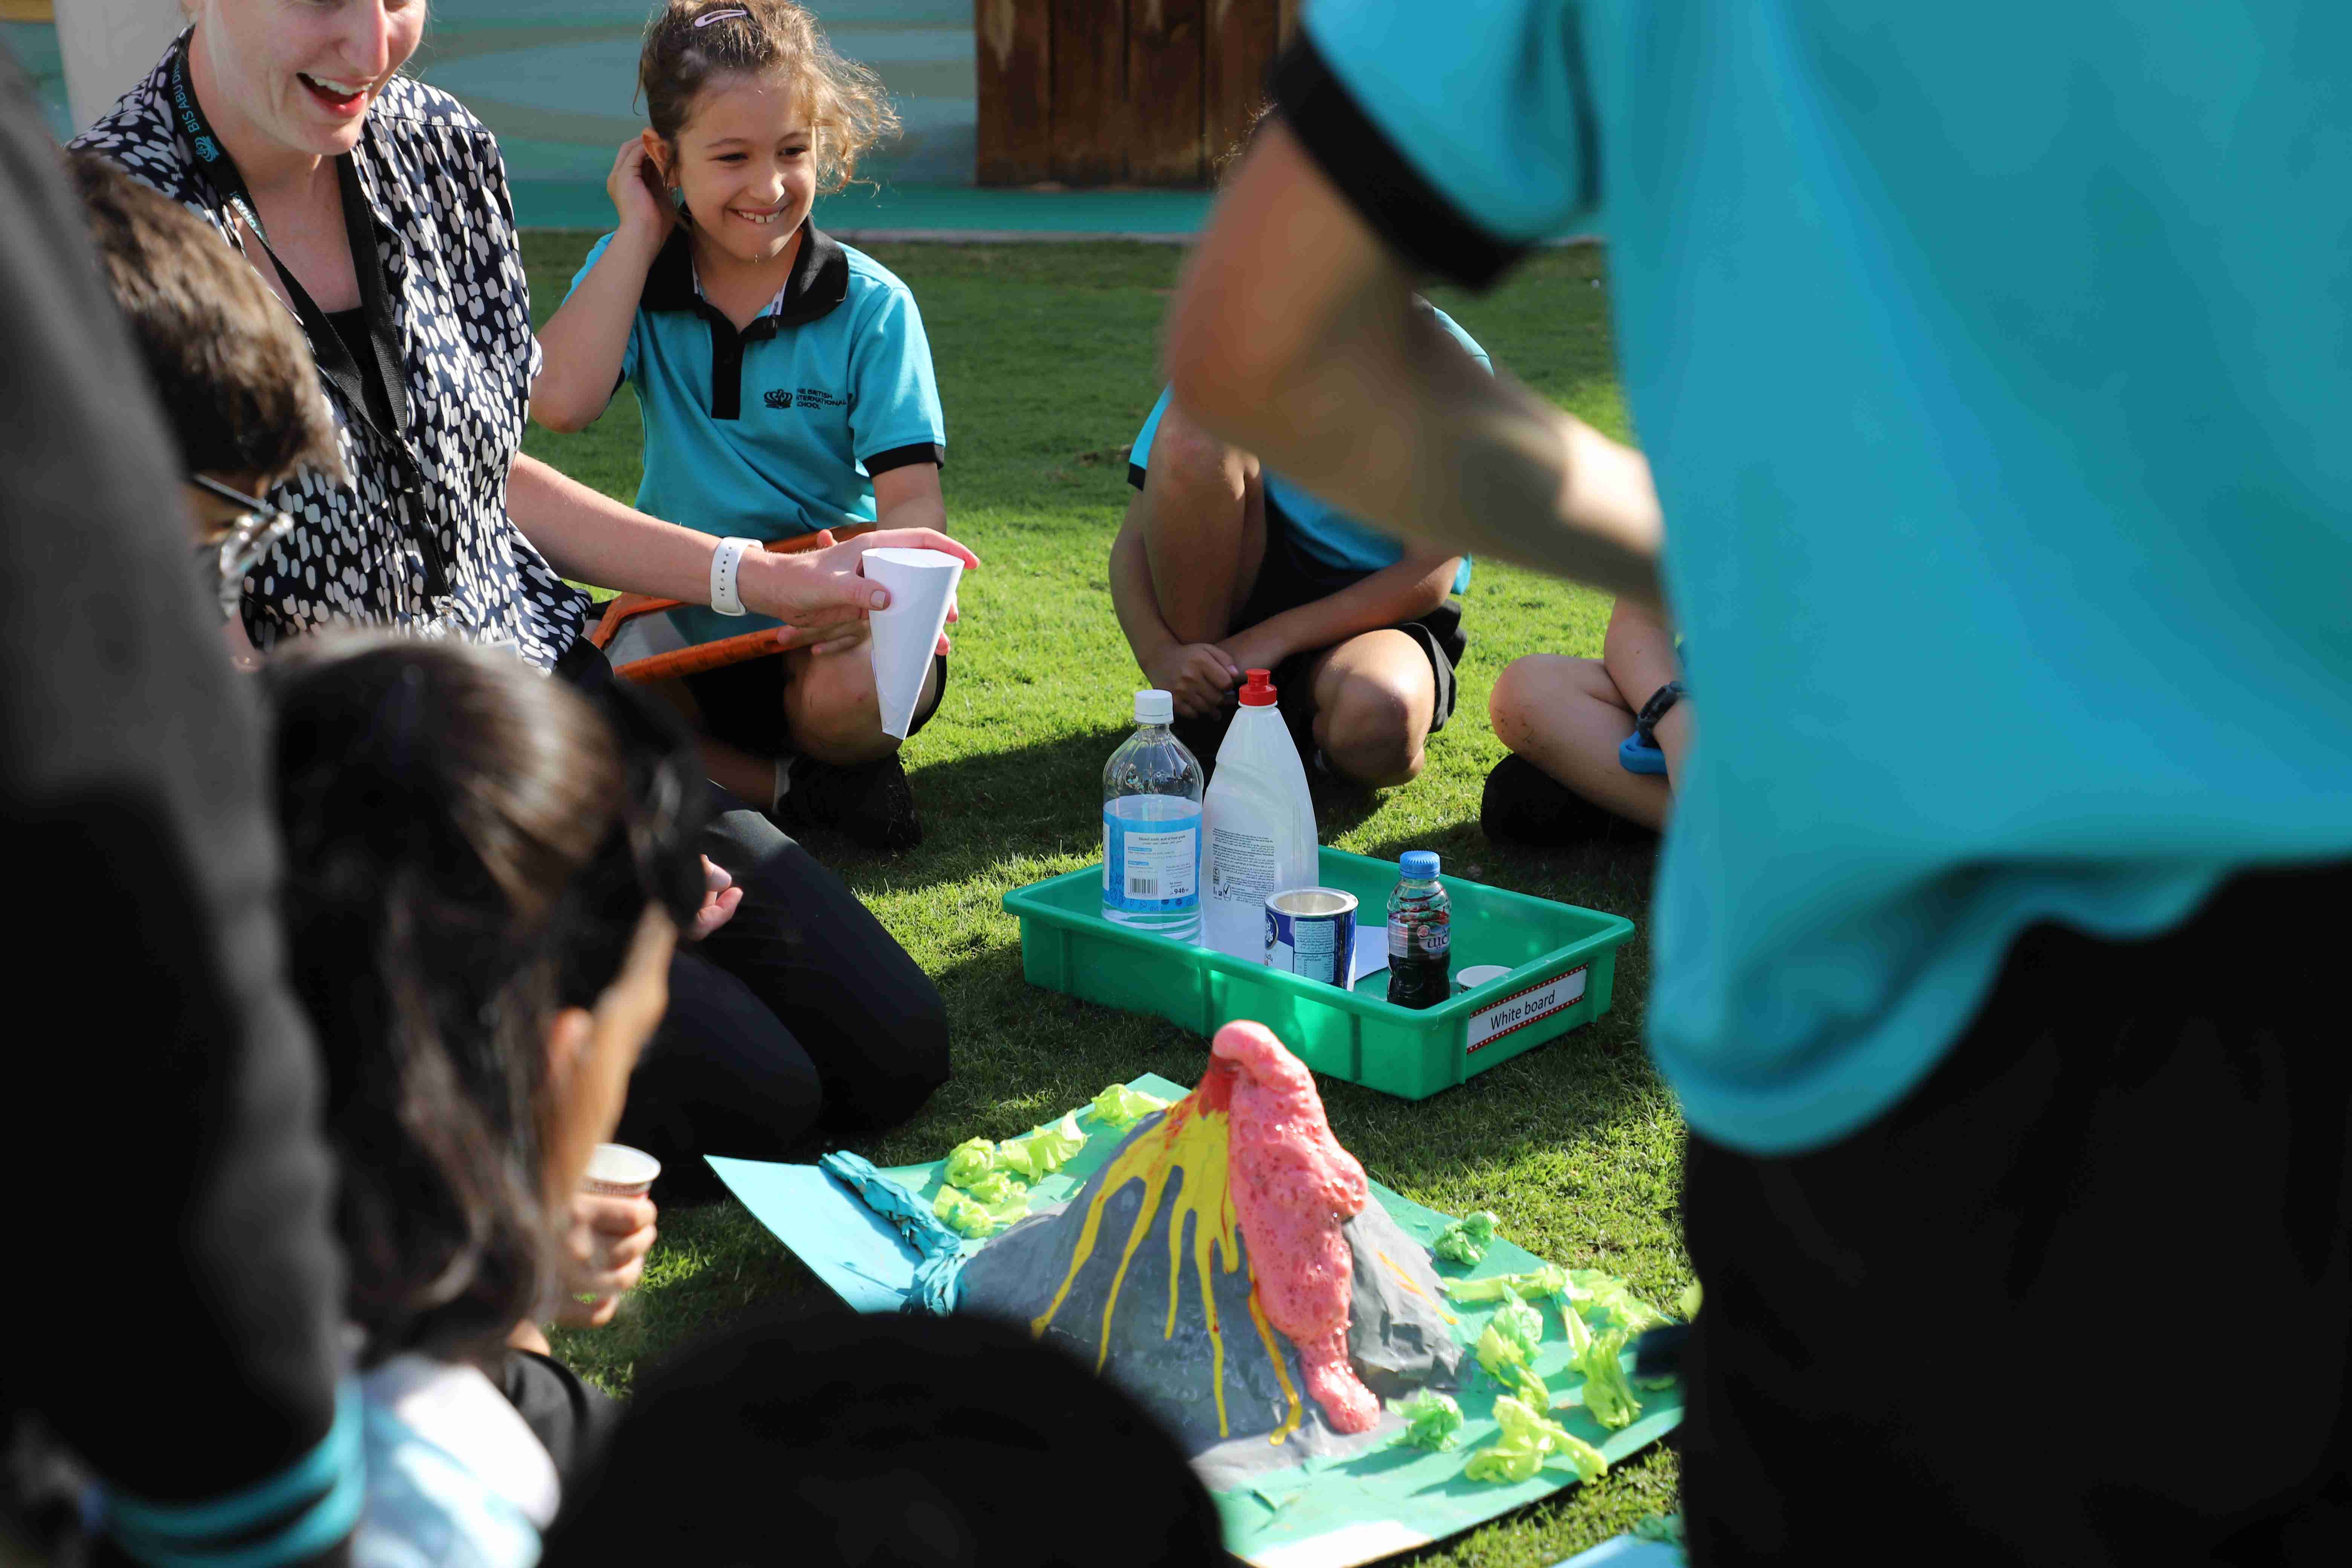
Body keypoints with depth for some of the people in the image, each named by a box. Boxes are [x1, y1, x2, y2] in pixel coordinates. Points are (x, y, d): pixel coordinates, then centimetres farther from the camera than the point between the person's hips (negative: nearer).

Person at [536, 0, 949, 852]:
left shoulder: (871, 305, -4)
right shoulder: (633, 273, 4)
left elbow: (914, 499, -14)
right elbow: (562, 401, -17)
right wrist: (639, 231, -10)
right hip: (683, 635, 2)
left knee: (850, 688, -36)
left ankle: (845, 764, 0)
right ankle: (799, 789, -12)